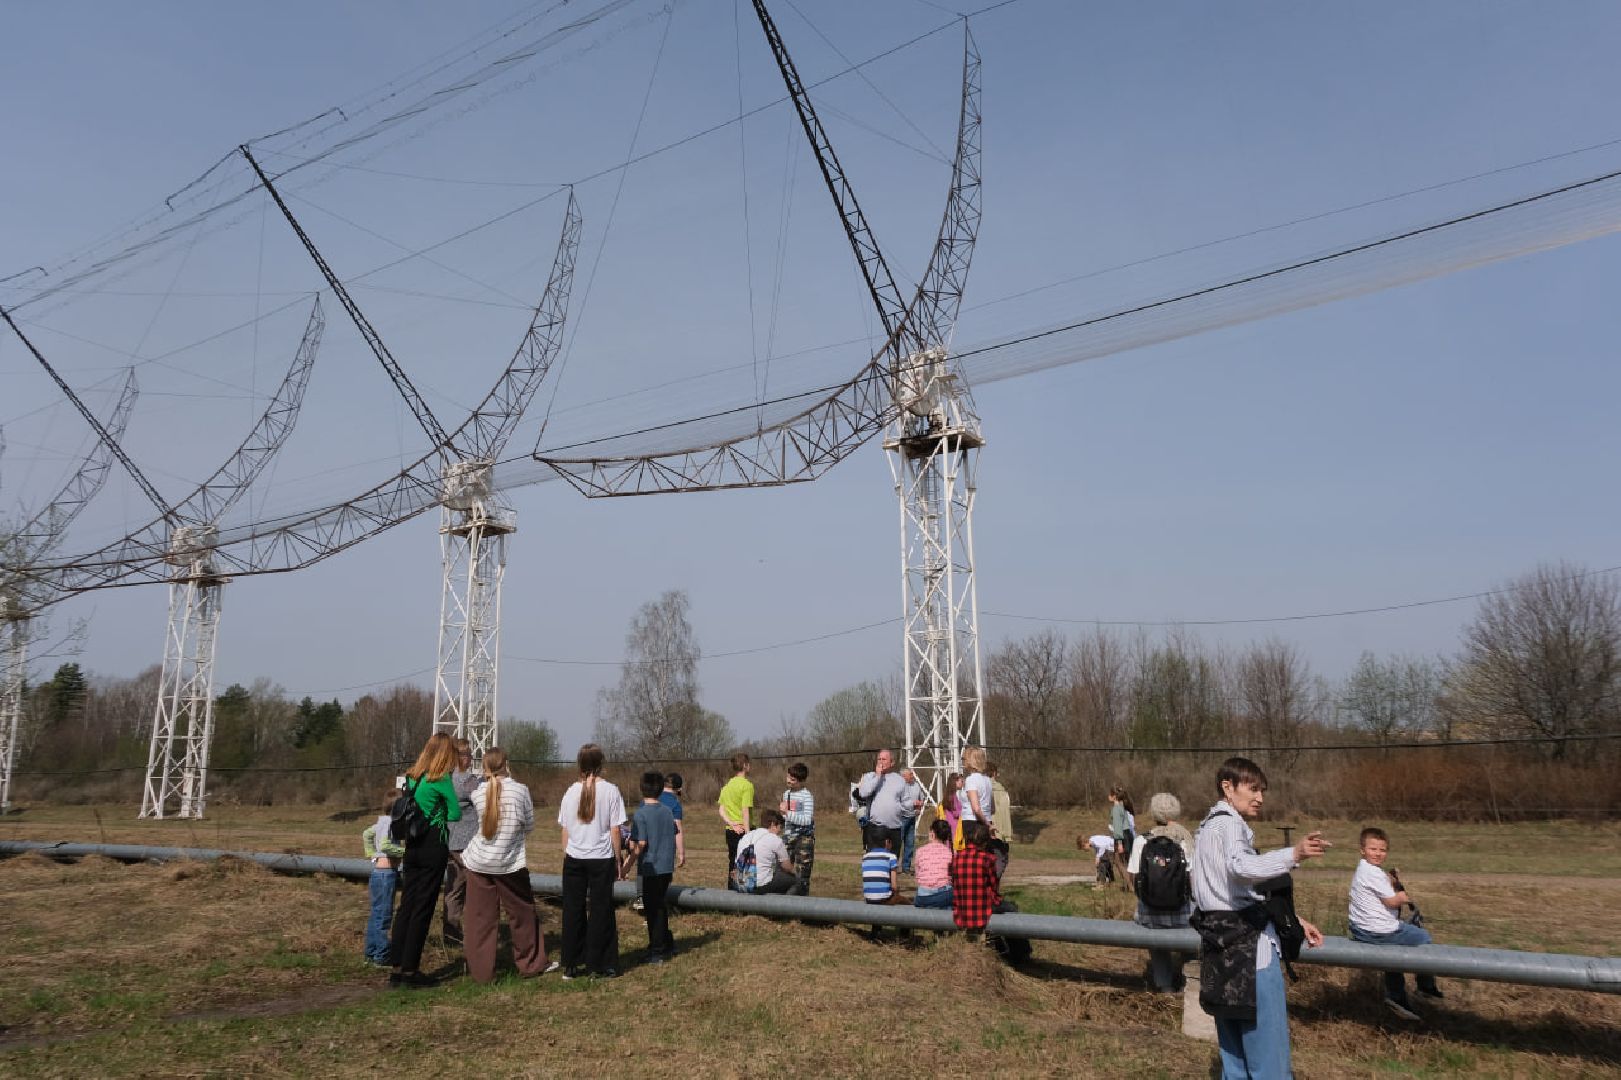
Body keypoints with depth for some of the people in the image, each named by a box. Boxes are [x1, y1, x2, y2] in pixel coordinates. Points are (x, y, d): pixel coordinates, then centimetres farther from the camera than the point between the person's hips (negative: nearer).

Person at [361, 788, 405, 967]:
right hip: (386, 872, -10)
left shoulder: (381, 821, 10)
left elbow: (366, 834, 26)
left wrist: (372, 854, 24)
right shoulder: (391, 823, -18)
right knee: (384, 915, -2)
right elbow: (385, 845, -30)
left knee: (376, 914, 17)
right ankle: (381, 957, 4)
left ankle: (371, 953, 25)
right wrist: (405, 851, -21)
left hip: (377, 870, 10)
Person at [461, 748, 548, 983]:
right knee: (522, 913, 13)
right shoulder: (520, 790, -9)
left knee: (479, 918, 9)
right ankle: (530, 964, 23)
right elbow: (529, 825, 0)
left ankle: (480, 970, 15)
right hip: (510, 863, -1)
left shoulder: (477, 792, -5)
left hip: (478, 862, 1)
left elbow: (475, 821, 7)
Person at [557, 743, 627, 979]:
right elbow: (615, 830, -6)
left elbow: (565, 830, 5)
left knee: (572, 911, 10)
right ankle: (600, 965, 12)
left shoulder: (571, 792, 0)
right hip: (602, 859, -2)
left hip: (574, 859, 3)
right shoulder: (610, 791, -8)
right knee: (601, 911, 7)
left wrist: (566, 856, 16)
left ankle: (571, 965, 16)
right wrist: (618, 862, 3)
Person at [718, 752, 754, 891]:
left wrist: (732, 823, -4)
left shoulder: (727, 785, 11)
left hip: (730, 831, 7)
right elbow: (745, 812, -17)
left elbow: (721, 810, 7)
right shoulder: (747, 785, -12)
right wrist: (748, 835, -16)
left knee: (732, 866, 13)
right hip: (742, 831, -7)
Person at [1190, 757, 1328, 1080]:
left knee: (1234, 1043, 14)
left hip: (1224, 944, 10)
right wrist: (1294, 855, -45)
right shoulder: (1229, 823, -10)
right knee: (1267, 1043, -8)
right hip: (1248, 943, -10)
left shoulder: (1210, 827, 20)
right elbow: (1241, 867, -33)